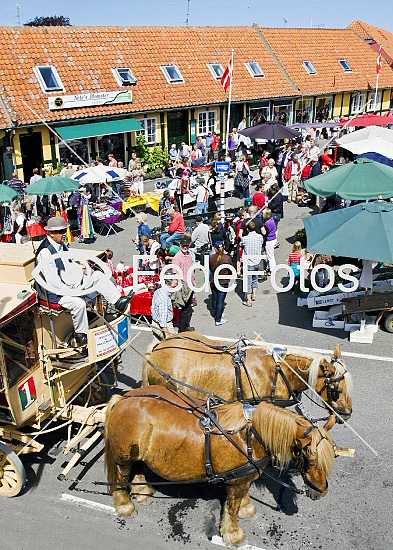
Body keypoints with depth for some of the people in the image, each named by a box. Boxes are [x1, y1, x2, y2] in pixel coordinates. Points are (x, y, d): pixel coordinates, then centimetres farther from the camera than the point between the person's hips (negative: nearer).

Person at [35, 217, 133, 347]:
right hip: (54, 292, -9)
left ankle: (118, 302, 6)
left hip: (70, 283, 10)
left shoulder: (61, 245, 6)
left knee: (98, 275, 3)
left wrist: (81, 270, 1)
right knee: (79, 303, -32)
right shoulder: (45, 252, -23)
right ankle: (81, 335, -11)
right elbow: (52, 280, -26)